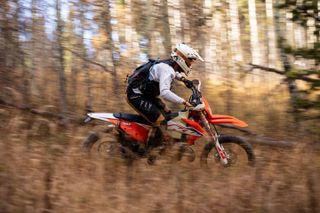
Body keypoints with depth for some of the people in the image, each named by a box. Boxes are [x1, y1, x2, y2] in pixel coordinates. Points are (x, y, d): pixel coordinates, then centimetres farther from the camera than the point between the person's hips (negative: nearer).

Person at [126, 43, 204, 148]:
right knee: (160, 121, -19)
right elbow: (164, 92, -43)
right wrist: (183, 102, -41)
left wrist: (183, 78, 15)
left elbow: (174, 73, 33)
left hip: (146, 93, 11)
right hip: (136, 96, -11)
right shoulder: (167, 69, -27)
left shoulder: (170, 65, 5)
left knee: (166, 113, 19)